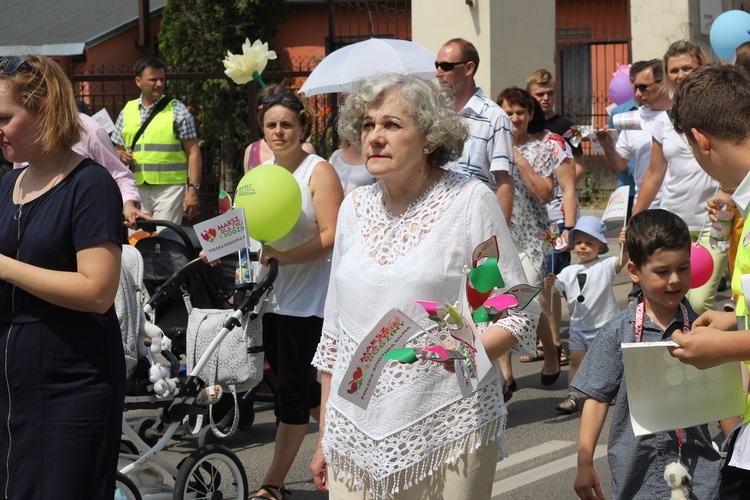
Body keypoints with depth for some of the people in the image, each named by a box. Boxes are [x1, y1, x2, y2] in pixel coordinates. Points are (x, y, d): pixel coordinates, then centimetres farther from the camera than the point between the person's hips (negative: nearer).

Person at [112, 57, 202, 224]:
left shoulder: (177, 110, 3)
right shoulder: (127, 111, 14)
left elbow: (193, 152, -1)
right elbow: (118, 149, 22)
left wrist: (193, 189, -10)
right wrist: (122, 156, -3)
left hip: (169, 187, -4)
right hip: (137, 190, 4)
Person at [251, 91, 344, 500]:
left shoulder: (319, 171, -10)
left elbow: (332, 236, -18)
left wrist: (284, 256, -25)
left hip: (306, 295, -7)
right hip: (270, 294, 7)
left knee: (291, 387, -3)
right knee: (292, 380, 12)